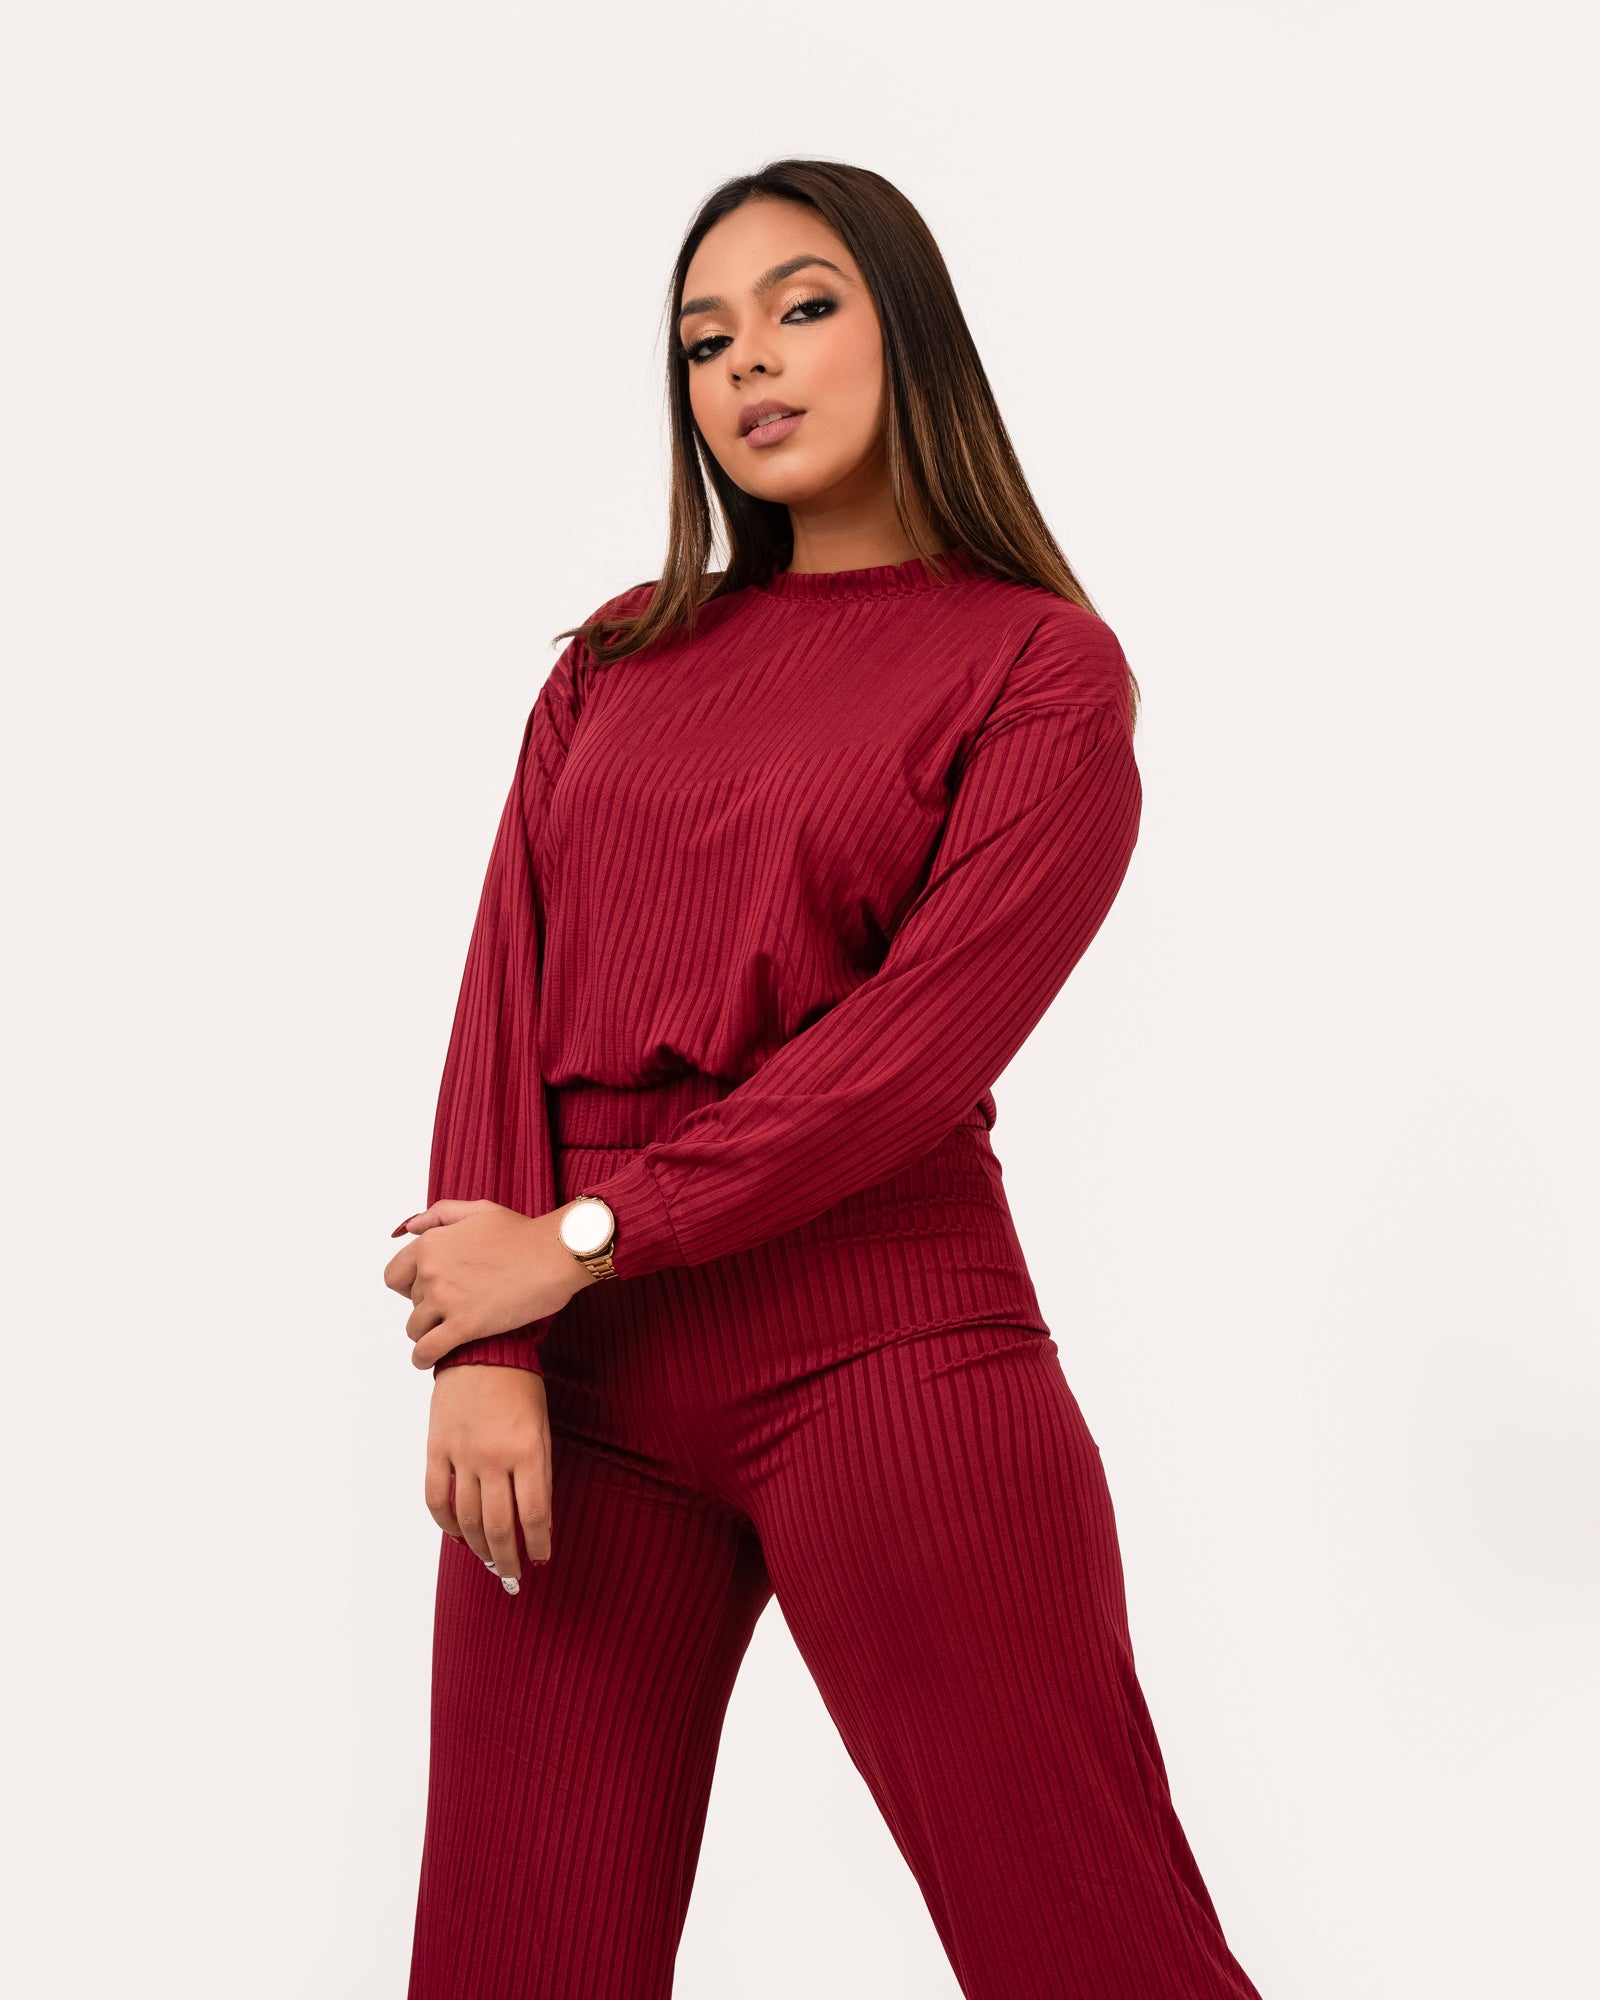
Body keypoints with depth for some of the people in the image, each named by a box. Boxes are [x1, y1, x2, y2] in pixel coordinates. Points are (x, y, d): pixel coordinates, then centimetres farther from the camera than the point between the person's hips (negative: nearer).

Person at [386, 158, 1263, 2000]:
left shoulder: (1040, 665, 2)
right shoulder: (619, 662, 16)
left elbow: (928, 1036, -10)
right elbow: (506, 997, 7)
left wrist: (584, 1239, -11)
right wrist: (484, 1346, -7)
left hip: (883, 1360, -4)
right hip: (575, 1382, 4)